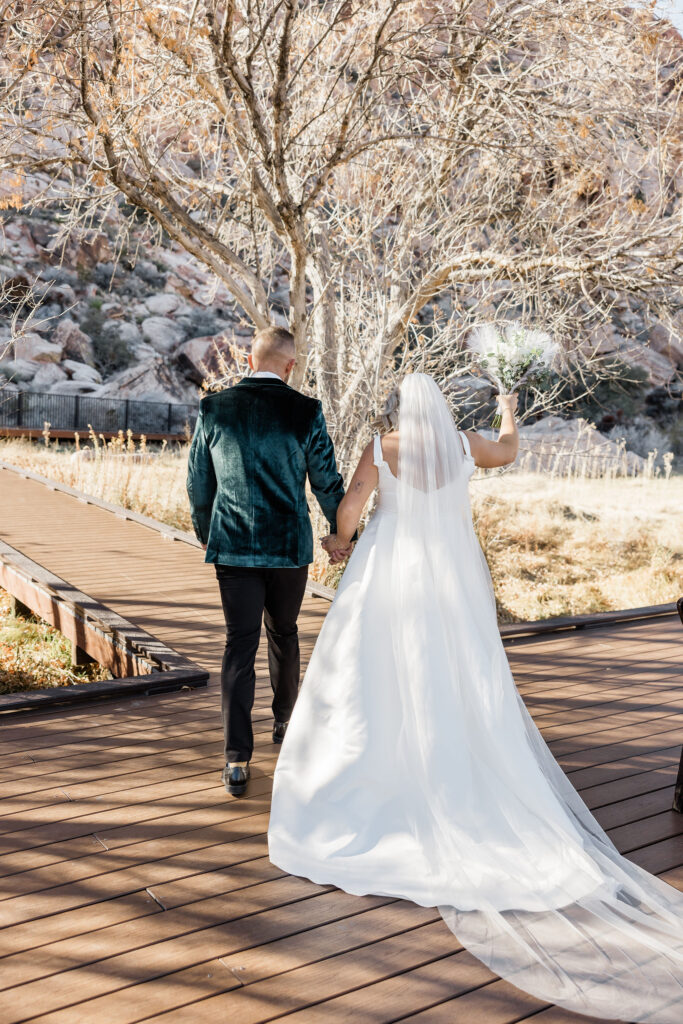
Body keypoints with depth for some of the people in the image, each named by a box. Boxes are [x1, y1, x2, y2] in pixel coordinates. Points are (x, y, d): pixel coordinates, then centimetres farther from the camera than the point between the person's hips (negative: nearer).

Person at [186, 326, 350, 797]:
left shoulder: (214, 409, -1)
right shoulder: (305, 411, -7)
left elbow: (198, 484, 5)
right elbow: (327, 483, -2)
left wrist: (207, 536, 21)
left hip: (233, 546, 1)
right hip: (290, 545, 0)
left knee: (240, 644, 4)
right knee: (283, 633, 20)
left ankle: (237, 760, 0)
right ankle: (284, 720, 40)